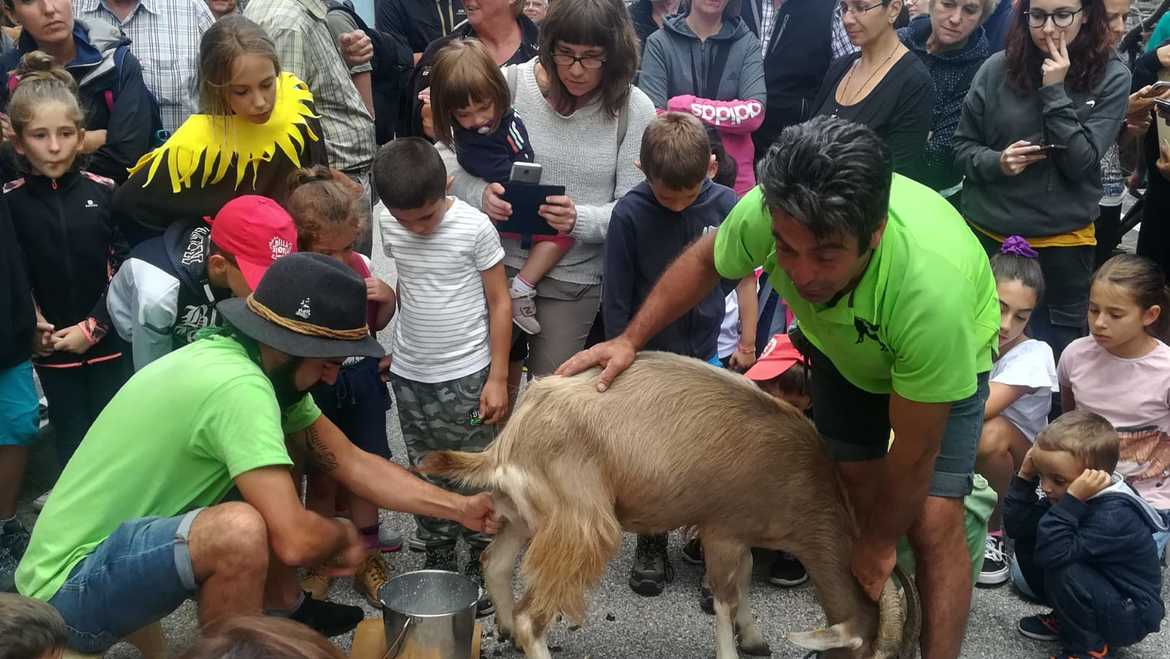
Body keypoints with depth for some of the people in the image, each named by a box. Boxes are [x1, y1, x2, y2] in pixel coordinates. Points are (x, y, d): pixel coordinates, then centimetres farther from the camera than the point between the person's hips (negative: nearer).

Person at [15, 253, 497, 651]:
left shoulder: (265, 366, 1)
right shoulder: (237, 386, -28)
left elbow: (351, 463, 6)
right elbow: (295, 542, -31)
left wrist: (460, 508, 0)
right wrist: (345, 536, -9)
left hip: (119, 534, 10)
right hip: (69, 586, -10)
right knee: (241, 529, -33)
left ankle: (283, 612, 23)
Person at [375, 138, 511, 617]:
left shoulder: (474, 227, -15)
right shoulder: (389, 226, -3)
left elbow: (499, 301, -9)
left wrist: (498, 377, -10)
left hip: (466, 377, -4)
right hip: (409, 376, 4)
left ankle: (482, 565, 19)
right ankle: (437, 560, 29)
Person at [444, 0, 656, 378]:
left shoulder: (635, 110, -8)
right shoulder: (509, 84, -8)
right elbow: (447, 156, -2)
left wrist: (581, 220, -26)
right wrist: (480, 193, -22)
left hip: (575, 276, -1)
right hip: (500, 260, 1)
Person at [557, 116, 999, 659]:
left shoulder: (933, 290, -47)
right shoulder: (768, 212, -37)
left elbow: (913, 453, -30)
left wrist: (879, 543, -15)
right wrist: (629, 341, -14)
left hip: (950, 353, -3)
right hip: (843, 343, 4)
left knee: (933, 525, -13)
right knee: (856, 489, 5)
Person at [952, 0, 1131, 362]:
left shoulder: (1111, 77, -7)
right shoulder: (998, 68, -5)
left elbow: (1080, 163, -14)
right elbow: (963, 146, 3)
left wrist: (1054, 91, -18)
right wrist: (995, 162, -17)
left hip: (1061, 243, -1)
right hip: (988, 233, 1)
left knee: (1055, 357, 13)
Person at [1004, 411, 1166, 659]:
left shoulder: (1114, 515, -32)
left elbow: (1052, 555, -41)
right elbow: (1016, 527, -8)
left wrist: (1071, 500, -45)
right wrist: (1025, 477, -16)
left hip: (1131, 616, -8)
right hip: (1099, 587, 8)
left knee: (1063, 572, -33)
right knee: (1027, 543, -1)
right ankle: (1065, 621, 13)